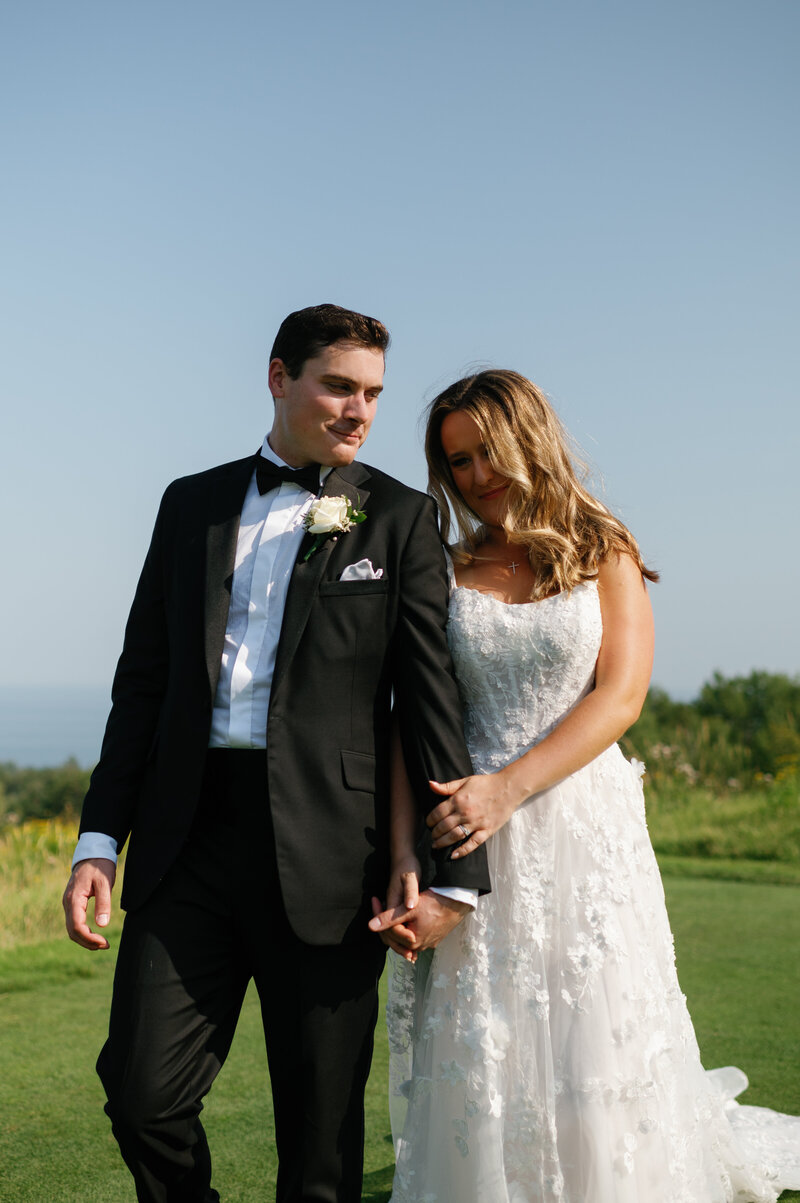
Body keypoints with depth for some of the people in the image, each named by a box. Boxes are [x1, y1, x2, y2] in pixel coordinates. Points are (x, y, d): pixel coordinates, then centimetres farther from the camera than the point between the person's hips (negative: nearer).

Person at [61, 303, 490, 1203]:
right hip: (188, 838, 3)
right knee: (142, 1093, 0)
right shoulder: (193, 504, 13)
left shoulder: (398, 519, 4)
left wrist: (455, 877, -5)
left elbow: (433, 700, 0)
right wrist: (99, 839, 5)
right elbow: (143, 682, 13)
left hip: (324, 851, -2)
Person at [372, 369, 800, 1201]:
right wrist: (403, 866, -10)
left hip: (584, 829, -1)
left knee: (593, 1058, 1)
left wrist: (506, 790, -17)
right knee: (478, 1068, 2)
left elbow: (620, 696, -5)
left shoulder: (605, 556, 7)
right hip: (477, 848, 1)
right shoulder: (448, 574, 9)